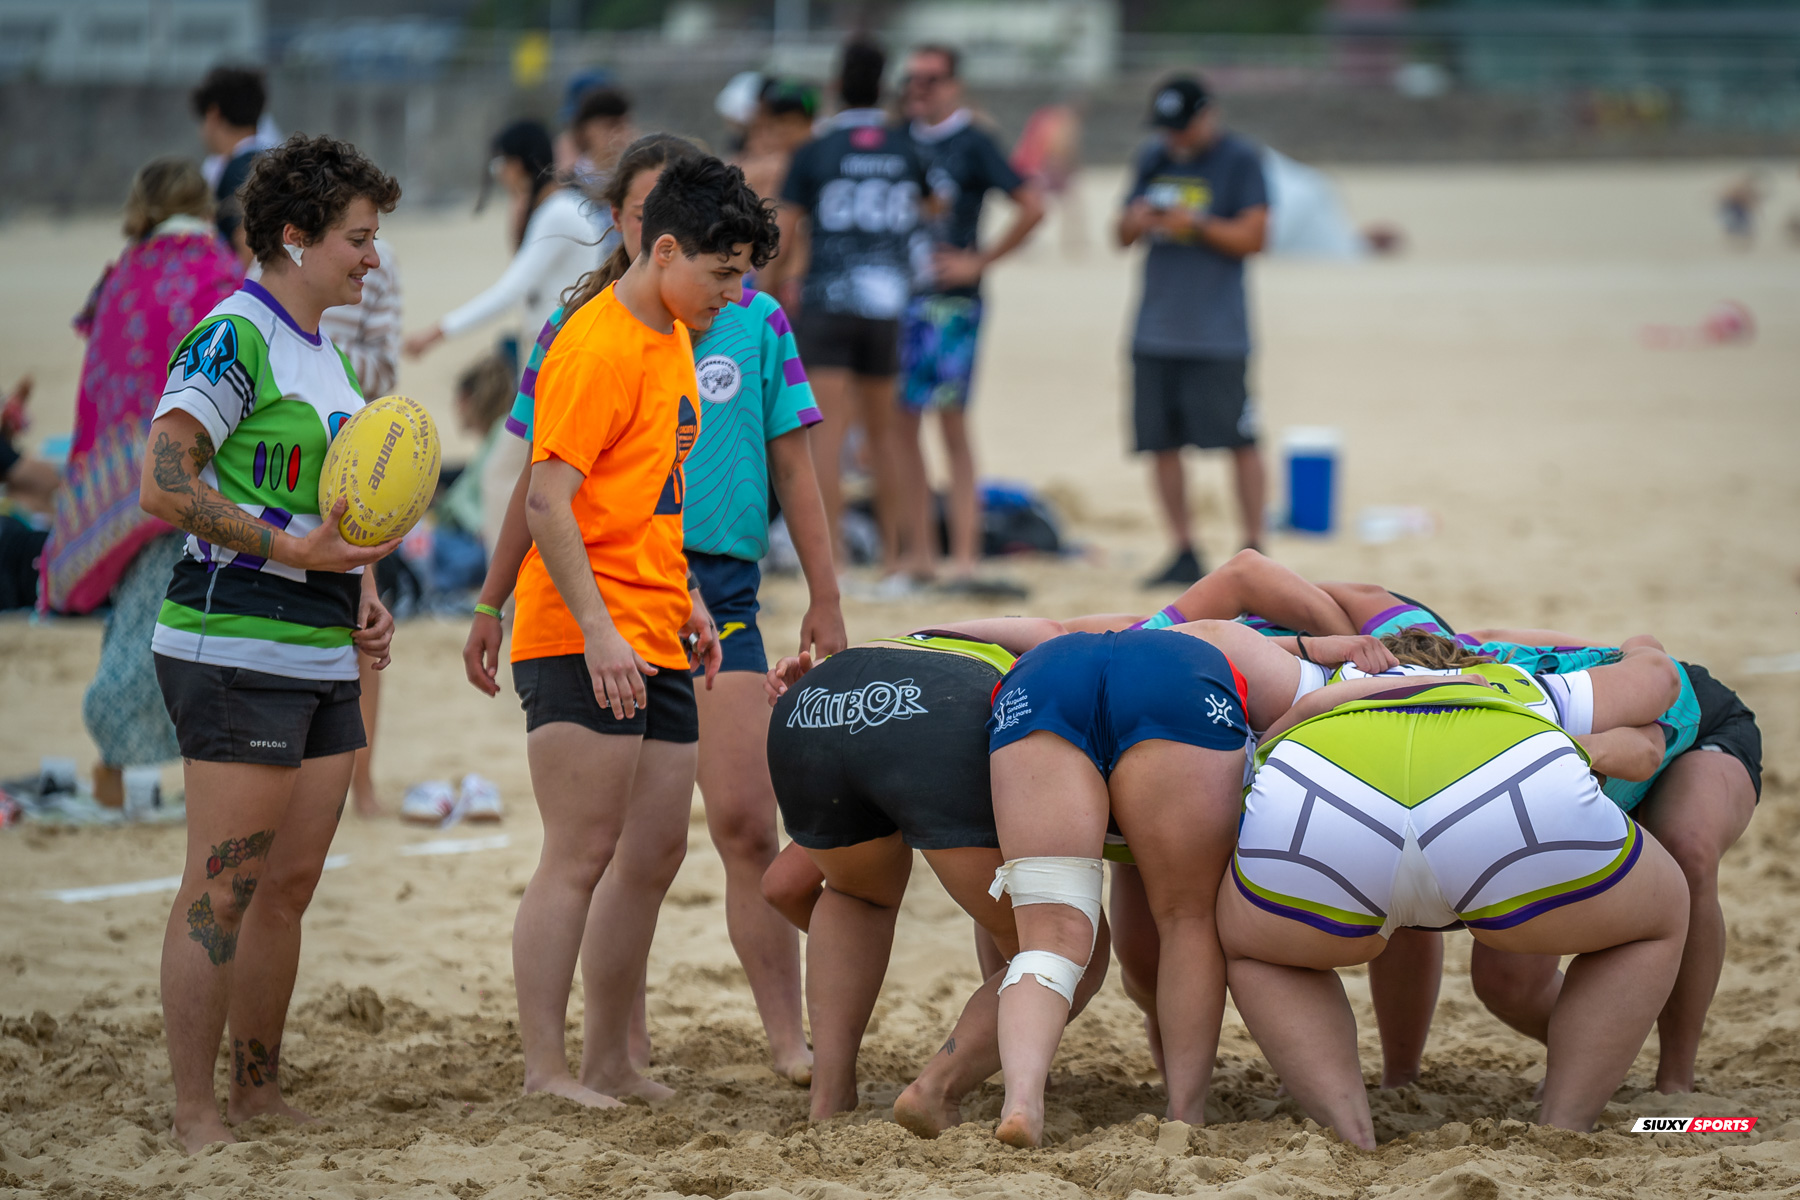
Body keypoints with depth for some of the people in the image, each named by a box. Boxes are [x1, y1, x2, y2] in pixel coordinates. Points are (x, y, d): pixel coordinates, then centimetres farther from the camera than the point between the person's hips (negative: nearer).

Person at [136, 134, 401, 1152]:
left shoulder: (328, 352, 18)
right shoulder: (233, 337, -10)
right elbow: (166, 485, -19)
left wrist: (362, 590, 12)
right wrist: (294, 549, -23)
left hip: (323, 652, 9)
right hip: (236, 648, -9)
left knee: (289, 886, 12)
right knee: (223, 887, -7)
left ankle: (261, 1097, 21)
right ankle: (196, 1119, -3)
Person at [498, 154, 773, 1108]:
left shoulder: (672, 340, 16)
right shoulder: (598, 347, -14)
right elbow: (546, 501, -21)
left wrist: (684, 599, 21)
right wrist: (598, 629, -26)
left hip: (655, 641, 9)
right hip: (584, 643, -9)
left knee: (655, 853, 10)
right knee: (581, 857, -8)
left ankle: (610, 1062, 17)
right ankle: (544, 1072, -4)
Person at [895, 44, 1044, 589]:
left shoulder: (972, 143, -3)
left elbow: (1033, 207, -7)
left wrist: (978, 261, -7)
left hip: (951, 300, -6)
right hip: (895, 298, 6)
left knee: (952, 425, -9)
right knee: (901, 426, 5)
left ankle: (964, 558, -10)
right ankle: (920, 553, 11)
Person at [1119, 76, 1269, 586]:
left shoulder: (1240, 160, -3)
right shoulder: (1153, 160, 14)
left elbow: (1253, 237, -9)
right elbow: (1123, 235, 18)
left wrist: (1197, 224, -20)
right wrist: (1135, 221, -5)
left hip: (1217, 334, -6)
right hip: (1156, 330, 6)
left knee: (1238, 441, -5)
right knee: (1160, 442, 5)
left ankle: (1254, 550, 2)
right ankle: (1184, 553, 12)